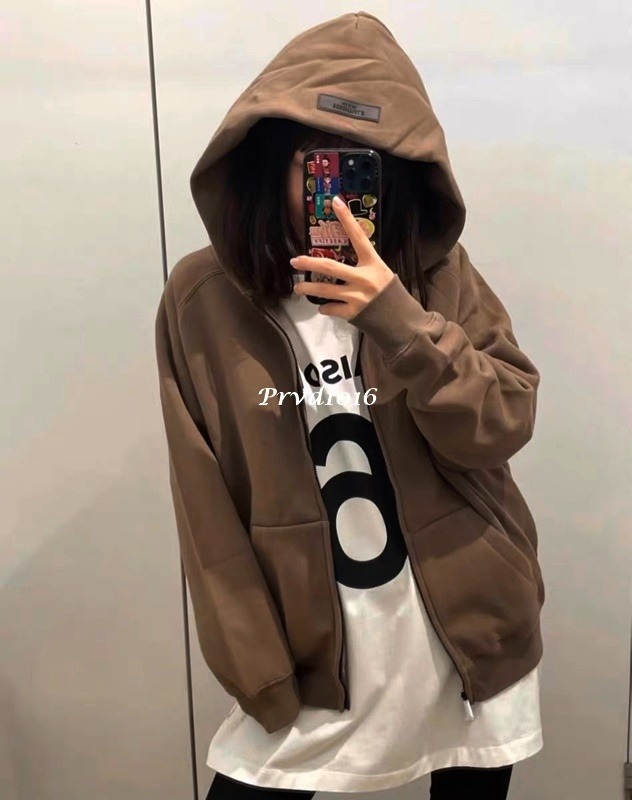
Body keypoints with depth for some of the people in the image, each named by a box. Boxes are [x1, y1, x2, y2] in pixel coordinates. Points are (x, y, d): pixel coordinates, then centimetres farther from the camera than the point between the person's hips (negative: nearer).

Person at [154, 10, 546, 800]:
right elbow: (208, 511, -7)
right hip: (313, 649, -1)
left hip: (467, 634, 2)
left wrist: (401, 322, -26)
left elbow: (505, 427, -11)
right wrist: (258, 670, -5)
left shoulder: (439, 274, -6)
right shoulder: (202, 298, -10)